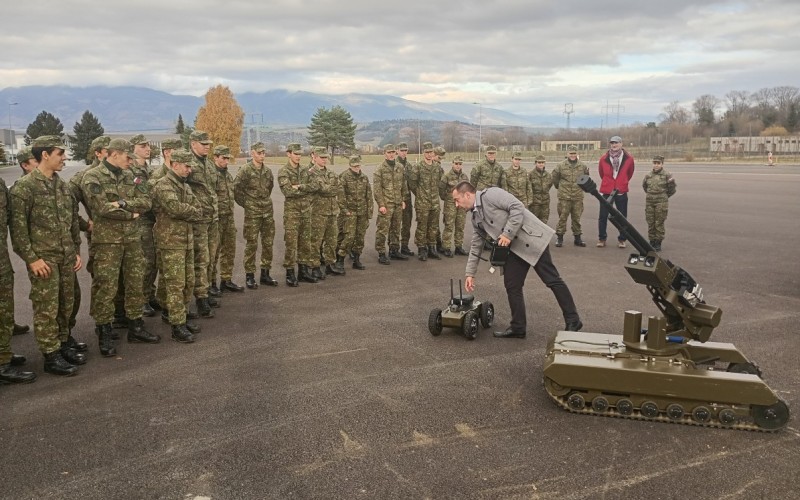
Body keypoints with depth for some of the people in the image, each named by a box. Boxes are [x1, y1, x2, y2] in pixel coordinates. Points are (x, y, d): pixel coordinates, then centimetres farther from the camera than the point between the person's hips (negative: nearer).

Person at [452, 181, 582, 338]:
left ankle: (573, 321, 4)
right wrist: (470, 273, 17)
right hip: (513, 248, 9)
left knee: (552, 280, -5)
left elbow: (517, 207, -19)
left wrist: (508, 234, -20)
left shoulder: (490, 194, -11)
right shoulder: (476, 217, 15)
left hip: (531, 240, -9)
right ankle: (518, 327, 16)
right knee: (512, 286, 6)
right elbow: (476, 246, 20)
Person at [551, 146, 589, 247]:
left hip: (578, 196, 2)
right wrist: (559, 187, 15)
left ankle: (578, 237, 19)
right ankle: (559, 237, 7)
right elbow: (555, 177, 11)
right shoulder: (561, 166, -2)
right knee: (562, 217, -1)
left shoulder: (582, 166, 4)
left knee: (577, 218, 10)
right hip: (564, 197, -2)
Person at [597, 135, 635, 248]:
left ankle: (621, 239, 15)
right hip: (606, 191, 0)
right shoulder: (603, 159, -3)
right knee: (603, 216, 2)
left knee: (622, 217, 5)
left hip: (621, 192, 0)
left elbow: (630, 173, 14)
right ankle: (602, 238, 14)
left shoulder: (628, 158, -3)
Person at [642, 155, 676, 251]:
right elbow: (644, 186, 23)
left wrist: (664, 196, 9)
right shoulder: (648, 175, 5)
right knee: (650, 223, 7)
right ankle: (651, 242, 16)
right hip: (649, 202, 4)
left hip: (661, 202, -4)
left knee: (659, 223, -1)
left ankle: (658, 243, 7)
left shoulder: (667, 175, -6)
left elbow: (672, 189, 3)